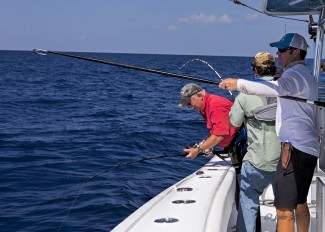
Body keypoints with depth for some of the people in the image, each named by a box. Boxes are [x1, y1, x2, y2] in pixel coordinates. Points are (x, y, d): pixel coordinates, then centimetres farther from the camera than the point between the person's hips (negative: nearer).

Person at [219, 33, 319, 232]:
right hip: (310, 148, 11)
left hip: (295, 148, -11)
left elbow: (278, 88, -33)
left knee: (284, 208, -11)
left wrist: (239, 84, -38)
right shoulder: (308, 76, 22)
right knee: (300, 202, 22)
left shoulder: (295, 73, -11)